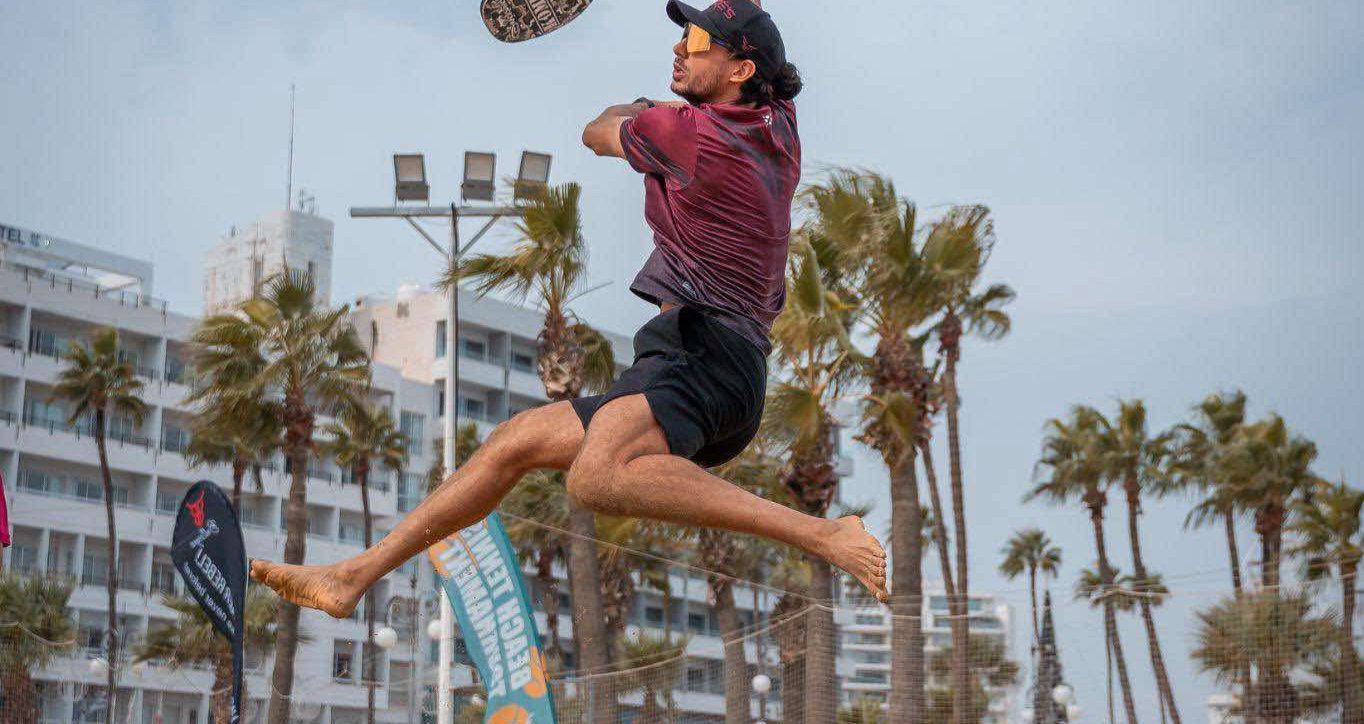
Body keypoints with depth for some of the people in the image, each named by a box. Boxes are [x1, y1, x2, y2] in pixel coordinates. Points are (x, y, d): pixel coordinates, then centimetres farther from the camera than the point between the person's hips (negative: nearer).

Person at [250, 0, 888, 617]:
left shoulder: (688, 132, -8)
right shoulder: (779, 124, 15)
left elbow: (597, 133, 15)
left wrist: (631, 108, 35)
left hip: (705, 353, -10)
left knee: (596, 476, -37)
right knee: (514, 442, 11)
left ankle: (824, 534, -31)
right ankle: (352, 577, 15)